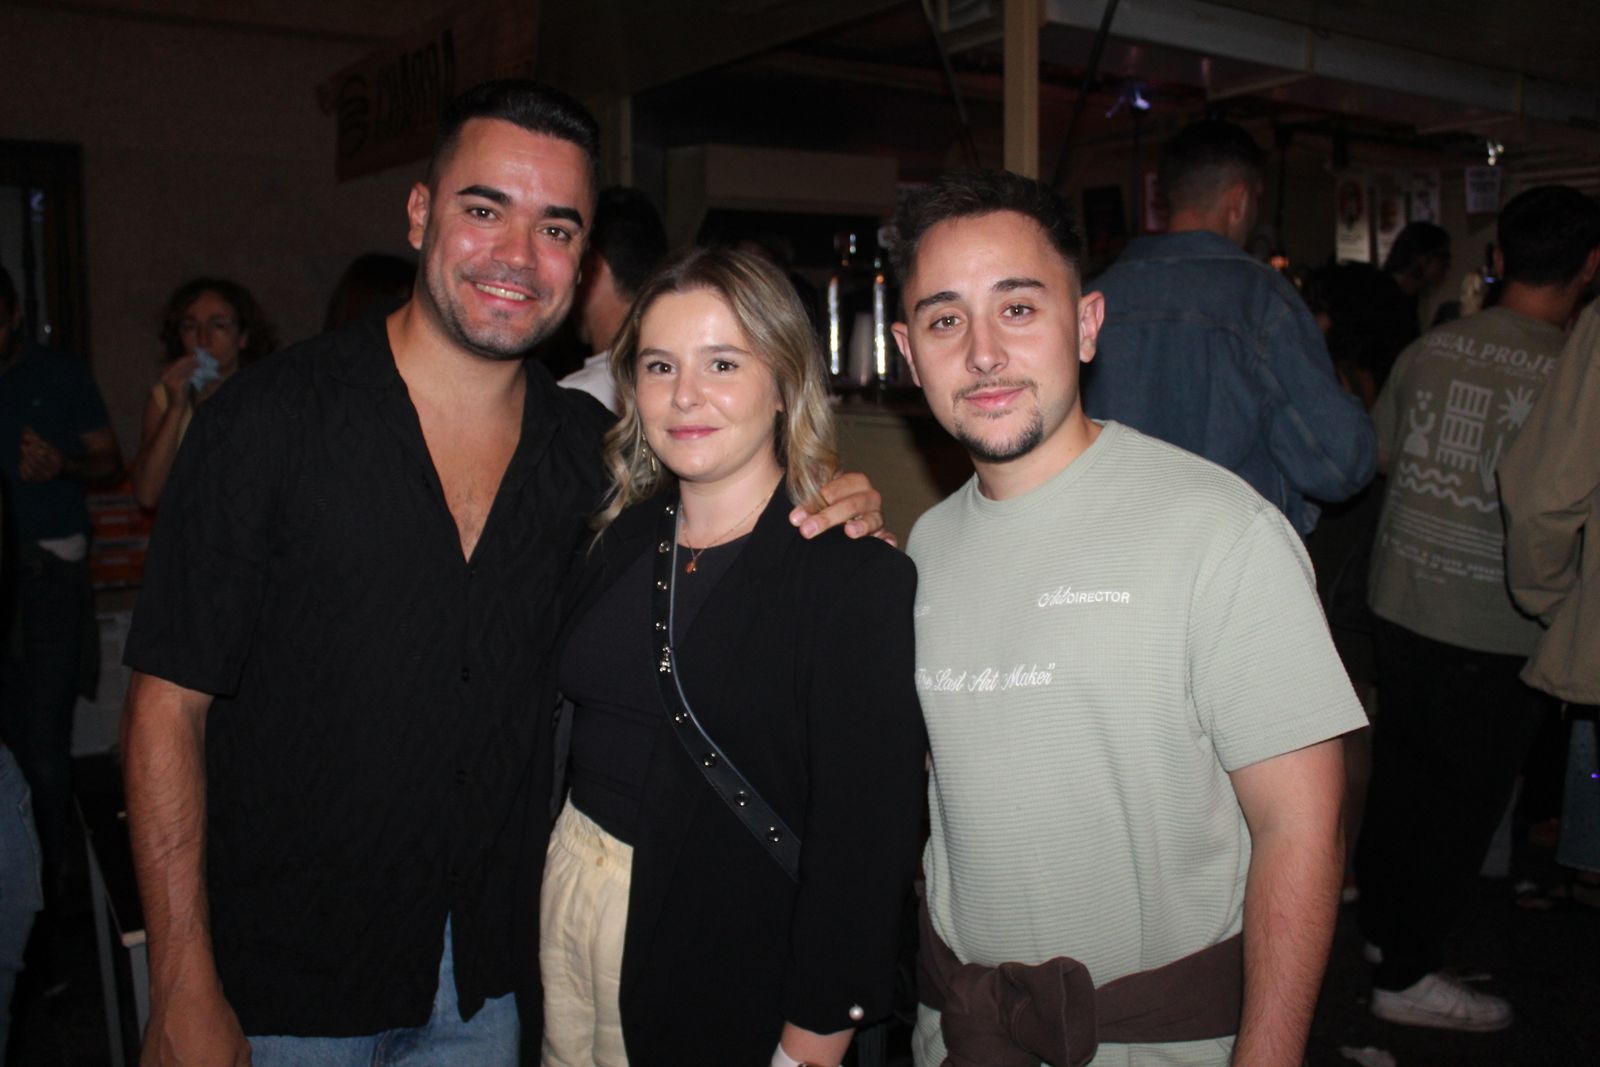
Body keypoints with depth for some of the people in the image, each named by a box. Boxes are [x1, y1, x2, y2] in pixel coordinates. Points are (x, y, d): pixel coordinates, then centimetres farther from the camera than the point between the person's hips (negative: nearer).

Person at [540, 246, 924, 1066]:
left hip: (733, 972, -5)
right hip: (571, 905, 6)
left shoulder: (856, 574, -17)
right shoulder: (620, 537, 1)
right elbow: (572, 730, 7)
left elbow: (864, 836, -17)